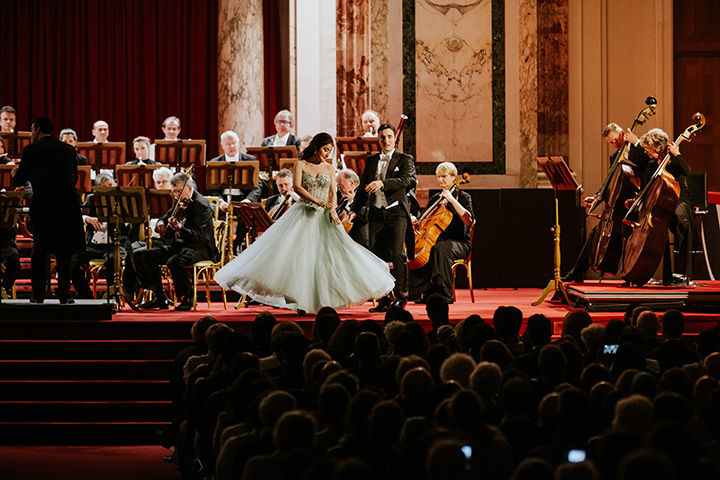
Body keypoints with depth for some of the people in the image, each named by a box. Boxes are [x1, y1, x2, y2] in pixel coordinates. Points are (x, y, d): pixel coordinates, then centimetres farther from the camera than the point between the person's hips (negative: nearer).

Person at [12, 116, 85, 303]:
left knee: (39, 250, 10)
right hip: (67, 203, 2)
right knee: (64, 251, 9)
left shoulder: (32, 150, 0)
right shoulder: (67, 149, 12)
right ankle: (64, 294, 3)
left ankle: (38, 294, 7)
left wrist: (15, 174, 27)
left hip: (43, 205, -2)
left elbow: (19, 181, 3)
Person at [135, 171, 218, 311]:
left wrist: (180, 229, -41)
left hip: (199, 247, -9)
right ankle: (159, 298, -1)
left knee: (175, 262, -39)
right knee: (142, 255, -7)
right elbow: (167, 216, 26)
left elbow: (199, 236, -24)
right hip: (177, 244, 9)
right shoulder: (179, 202, 10)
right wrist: (161, 222, 0)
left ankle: (187, 298, -16)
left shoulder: (201, 205, -15)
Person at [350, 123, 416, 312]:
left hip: (396, 212, -4)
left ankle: (400, 296, -6)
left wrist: (382, 183, -31)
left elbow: (405, 180, -16)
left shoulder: (405, 160, 3)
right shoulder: (371, 161, 16)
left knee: (397, 253, -15)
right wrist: (354, 210, 14)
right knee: (377, 256, 1)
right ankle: (384, 299, 7)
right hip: (376, 213, 4)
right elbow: (363, 188, 22)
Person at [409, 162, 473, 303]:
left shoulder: (463, 197, 1)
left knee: (440, 249, -39)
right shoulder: (435, 199, 17)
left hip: (459, 243, -5)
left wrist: (452, 200, -19)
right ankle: (427, 292, -20)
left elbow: (468, 221, -17)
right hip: (437, 240, 5)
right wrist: (417, 222, -2)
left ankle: (445, 293, -33)